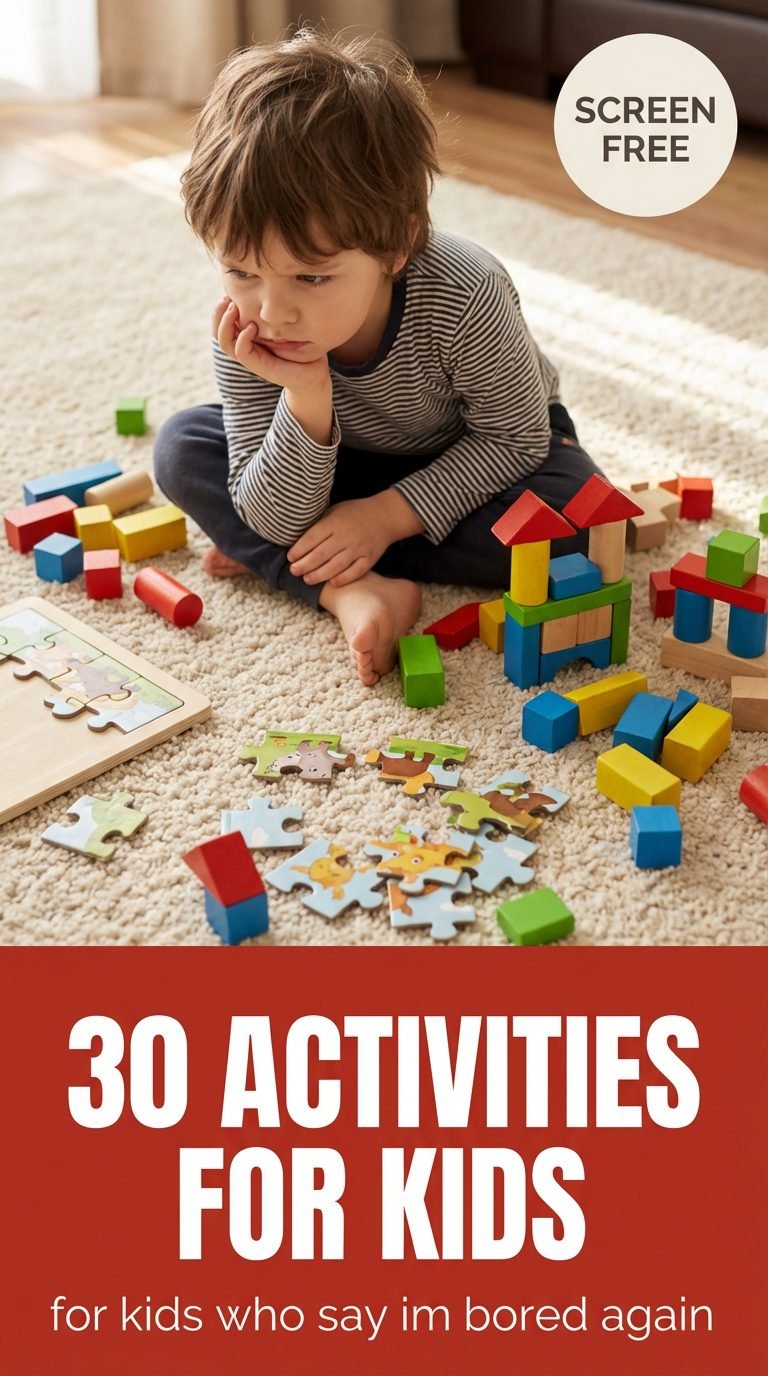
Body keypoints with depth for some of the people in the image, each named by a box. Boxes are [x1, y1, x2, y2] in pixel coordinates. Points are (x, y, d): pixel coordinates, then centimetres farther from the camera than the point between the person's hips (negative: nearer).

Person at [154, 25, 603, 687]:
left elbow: (516, 439, -23)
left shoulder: (464, 295, -38)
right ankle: (352, 590, -32)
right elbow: (274, 519, -28)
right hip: (343, 461, 2)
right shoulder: (244, 330, -28)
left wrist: (389, 515, -30)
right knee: (183, 446, -16)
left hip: (477, 449, -1)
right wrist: (306, 402, -45)